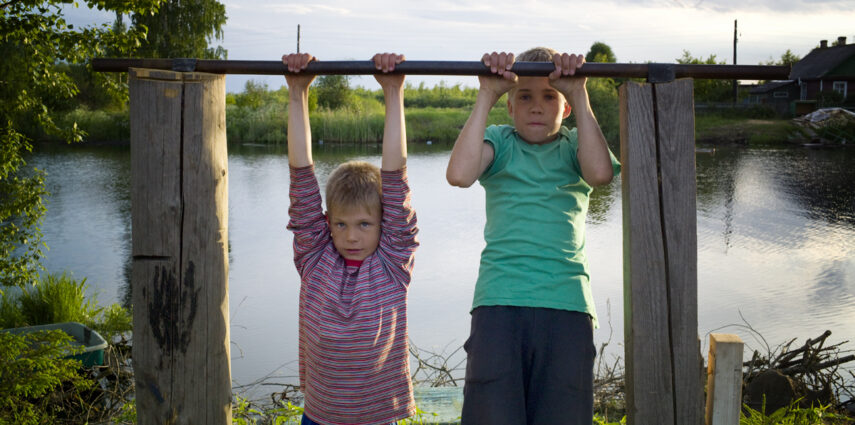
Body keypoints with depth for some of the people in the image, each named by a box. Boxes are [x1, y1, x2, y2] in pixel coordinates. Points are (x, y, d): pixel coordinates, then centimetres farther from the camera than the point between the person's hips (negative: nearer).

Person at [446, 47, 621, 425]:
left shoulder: (574, 144, 14)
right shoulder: (499, 141, 12)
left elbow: (600, 172, -10)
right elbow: (459, 174, -10)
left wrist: (578, 93, -8)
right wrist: (487, 95, -8)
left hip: (566, 300, 1)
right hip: (499, 300, -1)